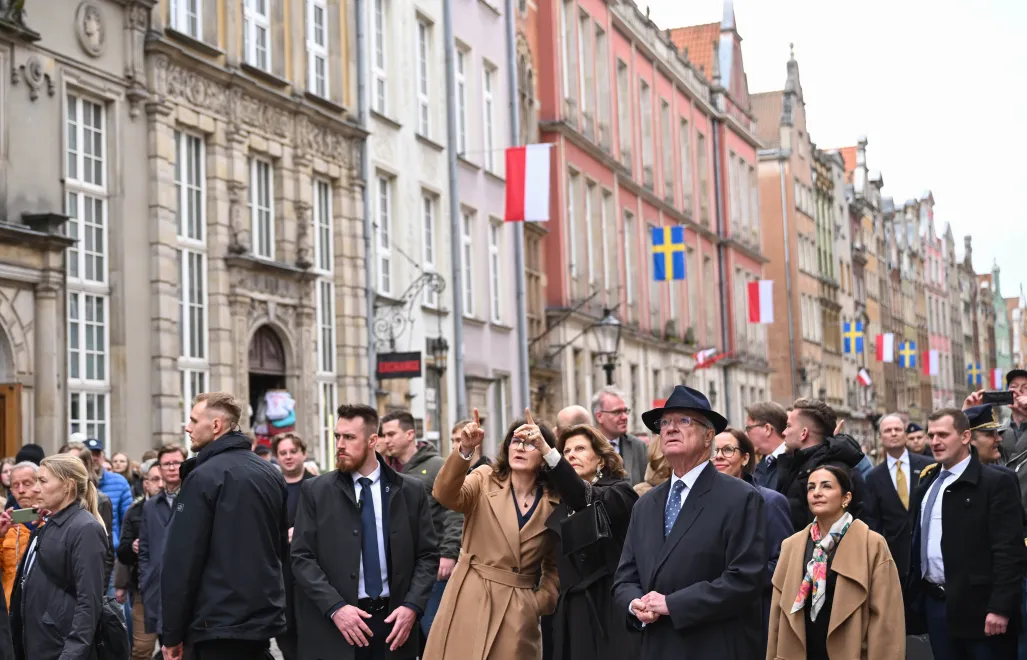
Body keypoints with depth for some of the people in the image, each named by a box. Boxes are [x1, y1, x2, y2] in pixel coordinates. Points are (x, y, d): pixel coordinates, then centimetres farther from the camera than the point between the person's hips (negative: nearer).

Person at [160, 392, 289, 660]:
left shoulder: (203, 477, -13)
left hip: (218, 624, -7)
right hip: (265, 618, 7)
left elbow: (181, 560, -14)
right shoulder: (271, 474, 10)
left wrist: (172, 633, -9)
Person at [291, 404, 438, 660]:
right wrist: (335, 607, -14)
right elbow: (302, 558, -3)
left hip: (394, 618, 1)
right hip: (333, 626, -1)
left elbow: (427, 555, 5)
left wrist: (412, 606, -8)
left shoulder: (411, 491, 5)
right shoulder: (315, 491, 1)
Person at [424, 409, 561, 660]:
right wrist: (465, 450, -34)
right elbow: (445, 494, -20)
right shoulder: (485, 480, 1)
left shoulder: (554, 504, 4)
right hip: (470, 601, -1)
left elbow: (555, 566, 14)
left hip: (519, 611, 1)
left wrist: (540, 603, -1)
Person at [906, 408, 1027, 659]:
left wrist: (1000, 607, -19)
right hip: (934, 603, 7)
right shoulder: (927, 481, 15)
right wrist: (912, 594, 12)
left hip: (977, 606, -6)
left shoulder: (995, 482, -7)